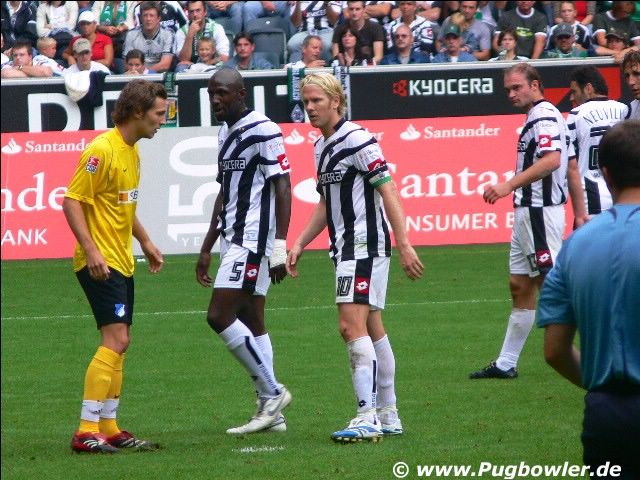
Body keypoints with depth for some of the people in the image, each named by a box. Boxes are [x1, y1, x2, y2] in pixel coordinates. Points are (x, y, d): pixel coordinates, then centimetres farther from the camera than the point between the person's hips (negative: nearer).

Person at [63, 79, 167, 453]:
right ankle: (87, 432, -18)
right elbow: (72, 201, -19)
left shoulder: (133, 151, 13)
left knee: (119, 342, 12)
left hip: (122, 261, 10)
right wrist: (90, 249, -26)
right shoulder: (102, 150, -16)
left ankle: (108, 427, 19)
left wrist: (146, 242, 27)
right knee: (115, 338, -16)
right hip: (101, 263, -10)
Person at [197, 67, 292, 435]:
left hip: (253, 239, -10)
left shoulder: (263, 132, -12)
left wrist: (280, 247, -20)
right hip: (234, 239, 10)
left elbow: (282, 188, -15)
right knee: (251, 323, 8)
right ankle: (271, 412, 10)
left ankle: (272, 391, -6)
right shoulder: (227, 133, 16)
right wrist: (207, 249, 23)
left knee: (220, 316, -14)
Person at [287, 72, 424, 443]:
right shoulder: (321, 147, 15)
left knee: (352, 326, -17)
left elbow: (388, 191, -17)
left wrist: (404, 245, -21)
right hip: (347, 247, 10)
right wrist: (299, 245, 20)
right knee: (372, 329, 13)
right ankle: (388, 416, 19)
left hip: (366, 244, -10)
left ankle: (368, 418, -22)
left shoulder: (357, 139, -13)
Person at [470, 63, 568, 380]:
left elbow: (552, 160, -29)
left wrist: (509, 185, -33)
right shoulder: (535, 117, 18)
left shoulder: (544, 116, -14)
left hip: (541, 212, -11)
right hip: (527, 212, 11)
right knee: (520, 286, 12)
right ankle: (506, 364, 17)